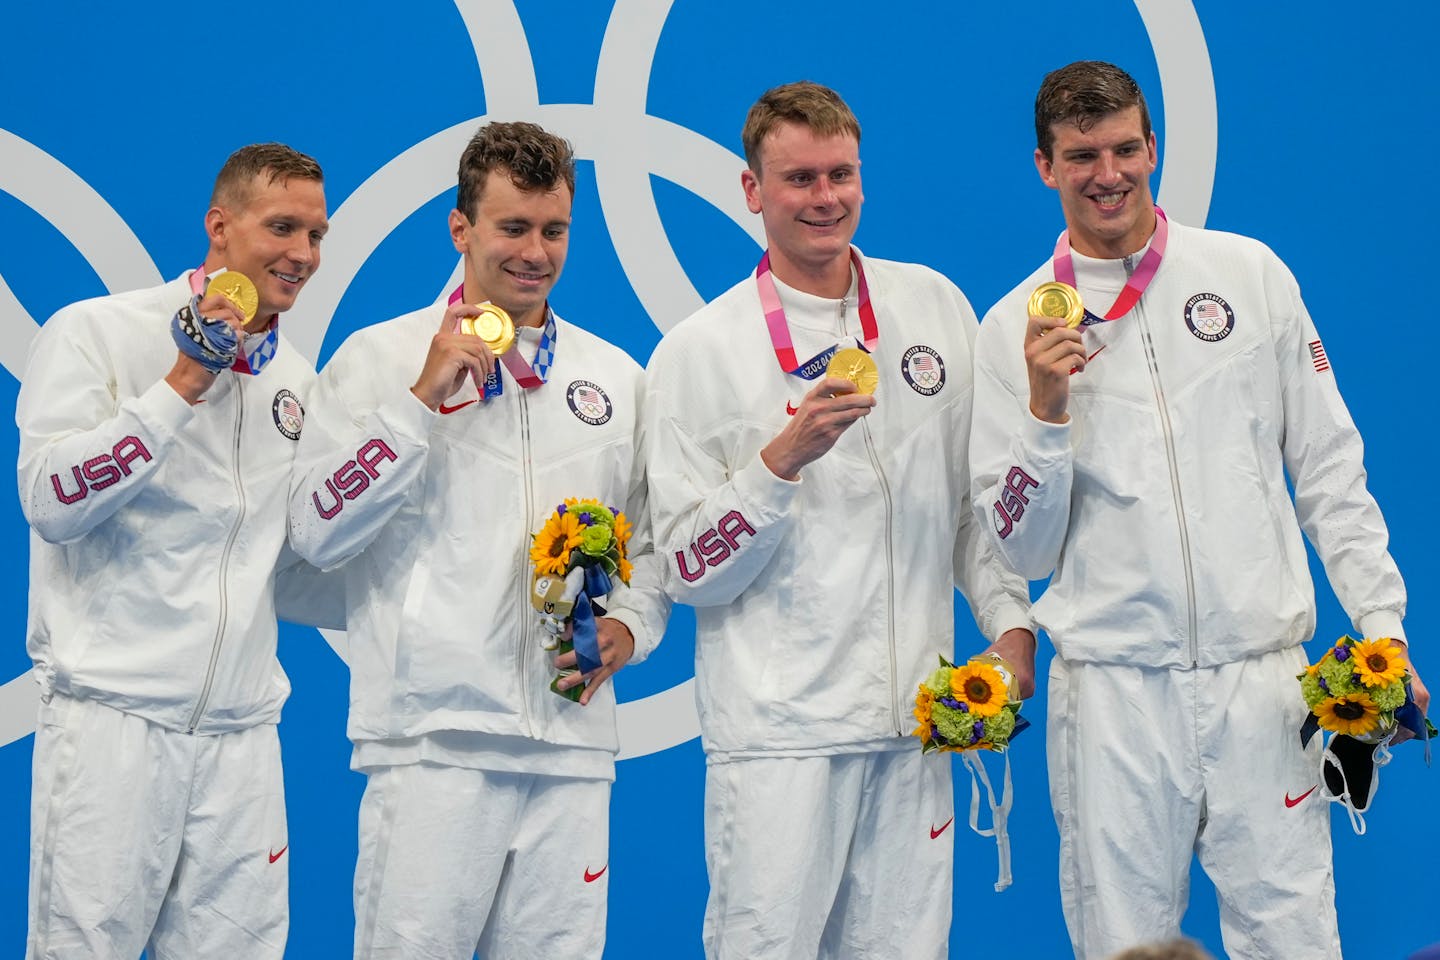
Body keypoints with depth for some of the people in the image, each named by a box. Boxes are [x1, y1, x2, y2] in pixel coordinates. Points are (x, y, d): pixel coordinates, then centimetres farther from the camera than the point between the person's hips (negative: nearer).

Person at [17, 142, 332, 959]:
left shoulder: (297, 376, 15)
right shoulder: (96, 333, -2)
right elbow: (51, 500, -13)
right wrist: (183, 384, -14)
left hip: (242, 728, 5)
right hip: (114, 713, -5)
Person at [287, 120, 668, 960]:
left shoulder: (616, 378, 16)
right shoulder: (380, 358, 4)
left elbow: (649, 545, 21)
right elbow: (319, 532, -5)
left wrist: (628, 627, 0)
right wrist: (423, 397, -10)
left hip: (573, 740, 4)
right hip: (433, 735, -4)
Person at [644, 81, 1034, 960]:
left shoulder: (934, 306, 9)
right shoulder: (699, 352, -2)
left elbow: (976, 490, 17)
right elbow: (689, 572, -6)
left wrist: (1010, 623, 6)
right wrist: (783, 457, -17)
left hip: (915, 721, 4)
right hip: (778, 730, -3)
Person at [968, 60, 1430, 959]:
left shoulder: (1249, 273, 6)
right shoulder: (1018, 328, 4)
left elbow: (1328, 468, 9)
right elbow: (1021, 549, 3)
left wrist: (1381, 619, 2)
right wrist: (1046, 410, -11)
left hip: (1260, 670, 0)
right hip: (1111, 683, 0)